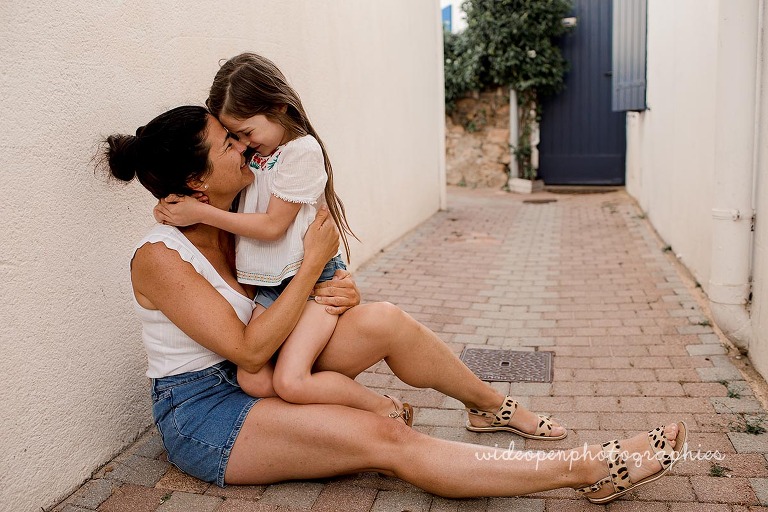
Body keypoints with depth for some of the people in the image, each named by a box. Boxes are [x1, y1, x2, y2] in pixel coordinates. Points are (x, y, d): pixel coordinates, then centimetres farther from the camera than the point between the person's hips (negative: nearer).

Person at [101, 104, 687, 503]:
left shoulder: (231, 228, 2)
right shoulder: (160, 258, -21)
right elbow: (249, 349, -25)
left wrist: (337, 291, -16)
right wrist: (314, 262, -25)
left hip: (254, 380, 7)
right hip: (203, 415, -7)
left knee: (382, 320, -17)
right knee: (386, 440, -24)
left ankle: (495, 406, 3)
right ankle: (588, 470, -22)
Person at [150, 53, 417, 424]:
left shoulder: (303, 150, -11)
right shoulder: (252, 156, 13)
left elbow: (272, 225, -13)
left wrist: (201, 213, -12)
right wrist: (174, 208, -2)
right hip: (269, 285, 7)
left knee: (290, 382, -21)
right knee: (253, 382, -13)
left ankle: (389, 411, 0)